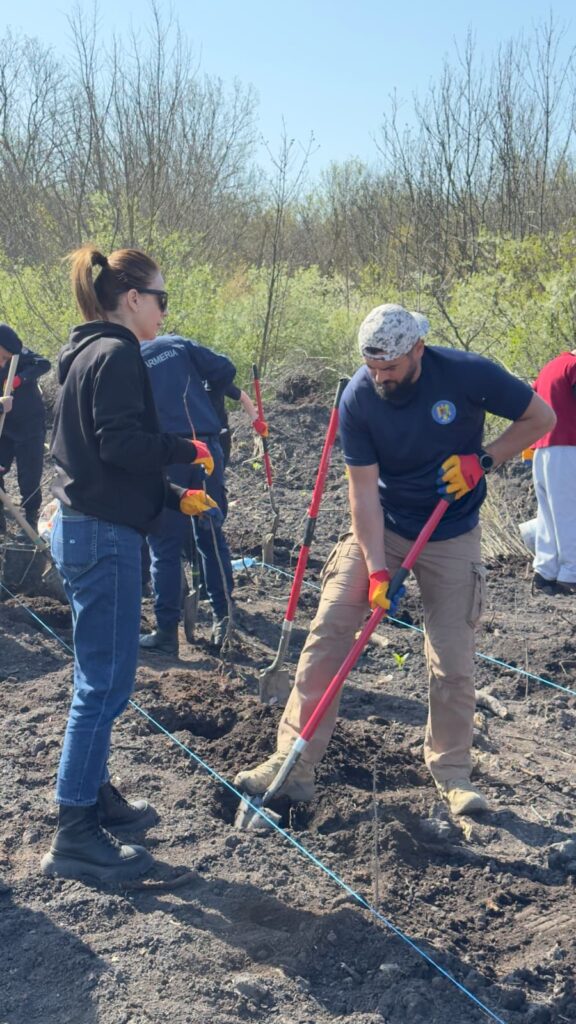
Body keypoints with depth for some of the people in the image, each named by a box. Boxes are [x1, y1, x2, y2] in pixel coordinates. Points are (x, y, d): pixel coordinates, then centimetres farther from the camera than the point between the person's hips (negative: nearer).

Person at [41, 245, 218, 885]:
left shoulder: (87, 354, 17)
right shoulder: (116, 354, -13)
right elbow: (121, 444, -23)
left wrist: (173, 497, 16)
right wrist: (187, 449, -7)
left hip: (83, 528, 10)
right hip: (104, 538, -10)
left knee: (99, 678, 18)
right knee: (106, 682, -4)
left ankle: (94, 796, 31)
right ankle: (74, 837, 4)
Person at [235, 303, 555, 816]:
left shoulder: (469, 374, -19)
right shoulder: (358, 398, -16)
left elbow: (541, 416, -6)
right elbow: (364, 489, -15)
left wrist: (483, 459, -17)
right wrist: (377, 568, -21)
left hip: (452, 537, -1)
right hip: (380, 529, 1)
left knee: (454, 658, -1)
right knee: (328, 630, -9)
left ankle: (453, 771, 22)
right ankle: (293, 764, -1)